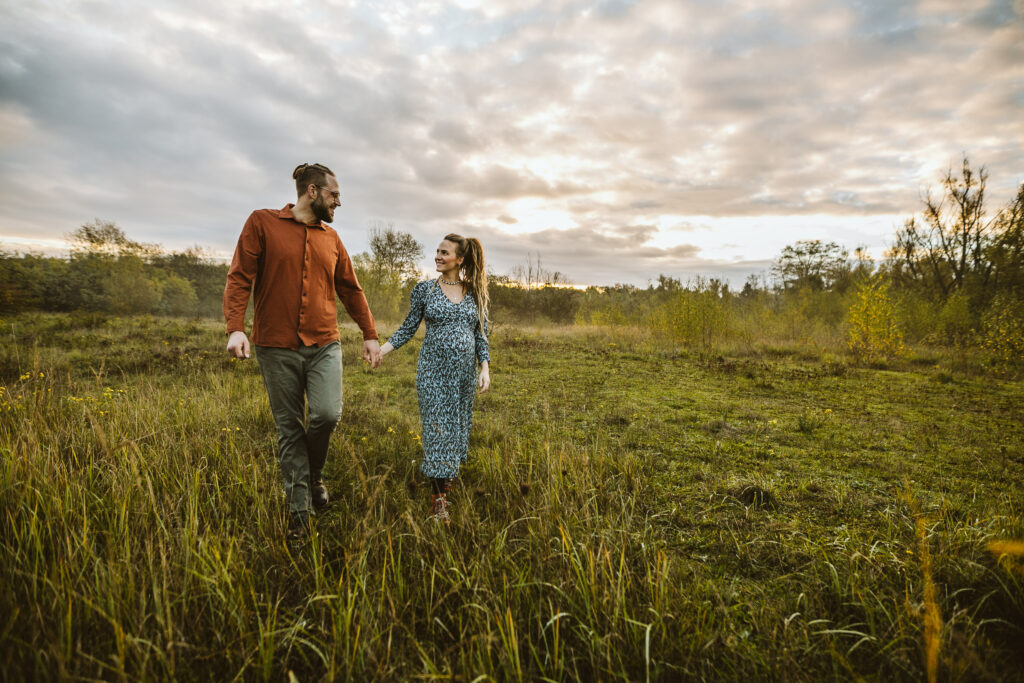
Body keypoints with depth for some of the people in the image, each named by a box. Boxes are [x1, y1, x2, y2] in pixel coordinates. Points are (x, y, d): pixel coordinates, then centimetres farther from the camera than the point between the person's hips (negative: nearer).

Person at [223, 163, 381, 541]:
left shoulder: (331, 238, 13)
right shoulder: (262, 223, 2)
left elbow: (351, 290, 18)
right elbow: (239, 278, -4)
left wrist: (370, 335, 15)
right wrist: (235, 328, -17)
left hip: (324, 344, 3)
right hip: (277, 347, -2)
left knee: (327, 414, -16)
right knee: (289, 430, 4)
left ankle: (314, 474, 17)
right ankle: (299, 513, 18)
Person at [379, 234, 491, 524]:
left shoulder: (475, 293, 6)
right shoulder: (424, 289, 2)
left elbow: (482, 335, 7)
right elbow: (408, 328, 5)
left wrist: (485, 368, -4)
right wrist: (381, 349, -8)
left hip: (464, 372, 2)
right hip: (433, 370, -2)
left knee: (458, 425, 9)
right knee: (436, 427, -4)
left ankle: (448, 476, 29)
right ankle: (438, 498, 2)